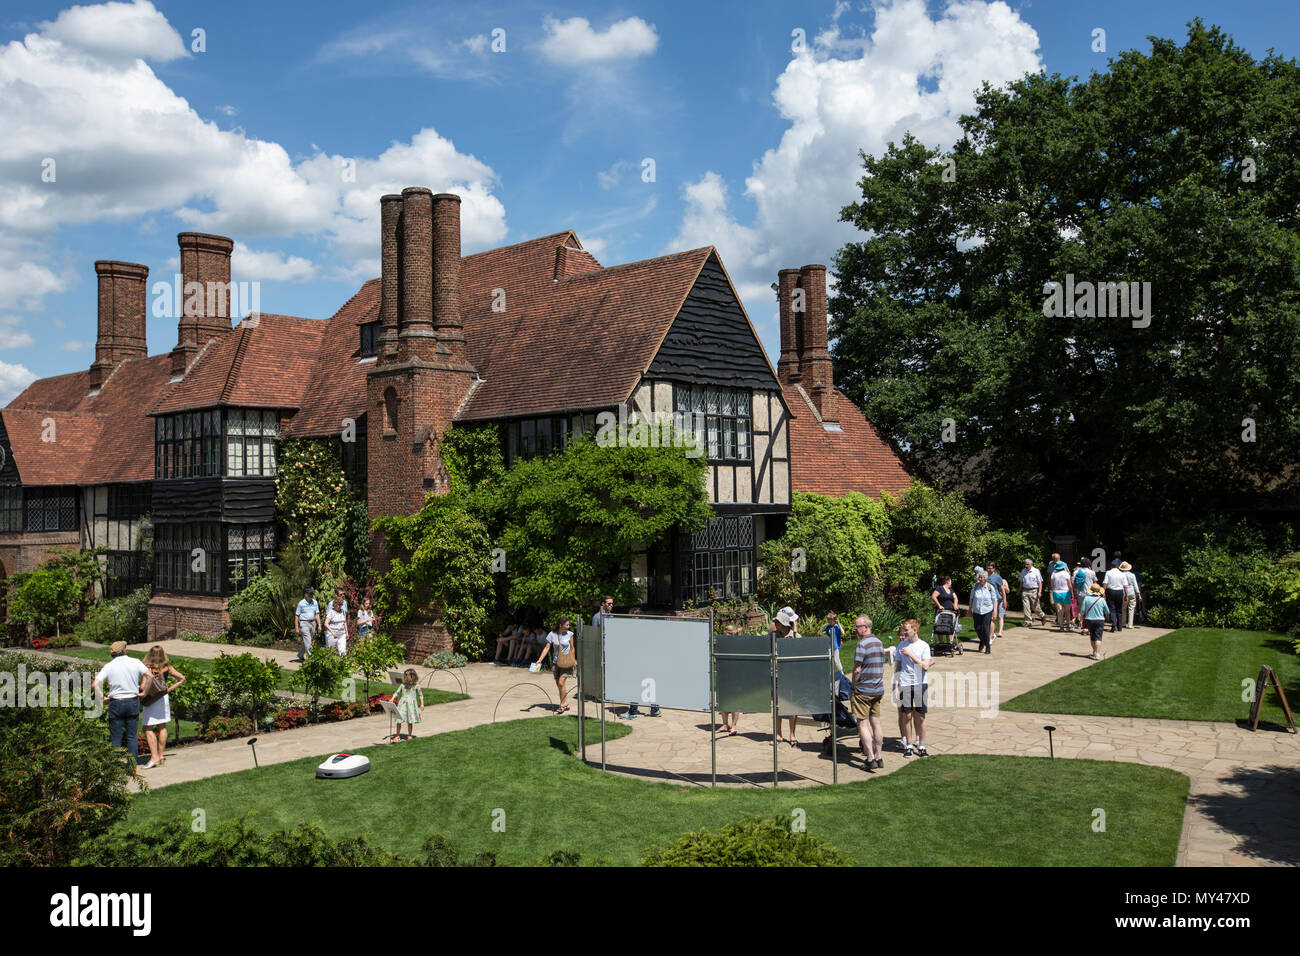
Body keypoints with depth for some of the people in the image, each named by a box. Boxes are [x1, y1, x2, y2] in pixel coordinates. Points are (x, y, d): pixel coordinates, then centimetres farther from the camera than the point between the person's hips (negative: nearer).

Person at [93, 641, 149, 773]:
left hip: (116, 703, -1)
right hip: (133, 702, 1)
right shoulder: (135, 662, -1)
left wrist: (102, 698, -1)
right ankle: (133, 766, 4)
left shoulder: (108, 666, -3)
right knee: (132, 736, 7)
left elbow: (95, 684, -12)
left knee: (115, 738, 6)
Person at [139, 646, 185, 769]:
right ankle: (161, 754, 22)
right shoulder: (167, 668, -3)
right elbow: (182, 678, 3)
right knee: (162, 727, 15)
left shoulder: (147, 668, -17)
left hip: (151, 700, -5)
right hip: (164, 699, 5)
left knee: (148, 729, 1)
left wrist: (143, 694, -4)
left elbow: (143, 687, -23)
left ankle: (154, 757, -5)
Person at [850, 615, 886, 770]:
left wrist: (853, 688, -6)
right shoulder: (879, 643, 11)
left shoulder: (862, 644, -17)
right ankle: (878, 757, 16)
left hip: (863, 690, -8)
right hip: (878, 690, 8)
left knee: (862, 724, -3)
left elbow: (857, 670, -18)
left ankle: (870, 759, -6)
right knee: (875, 723, 12)